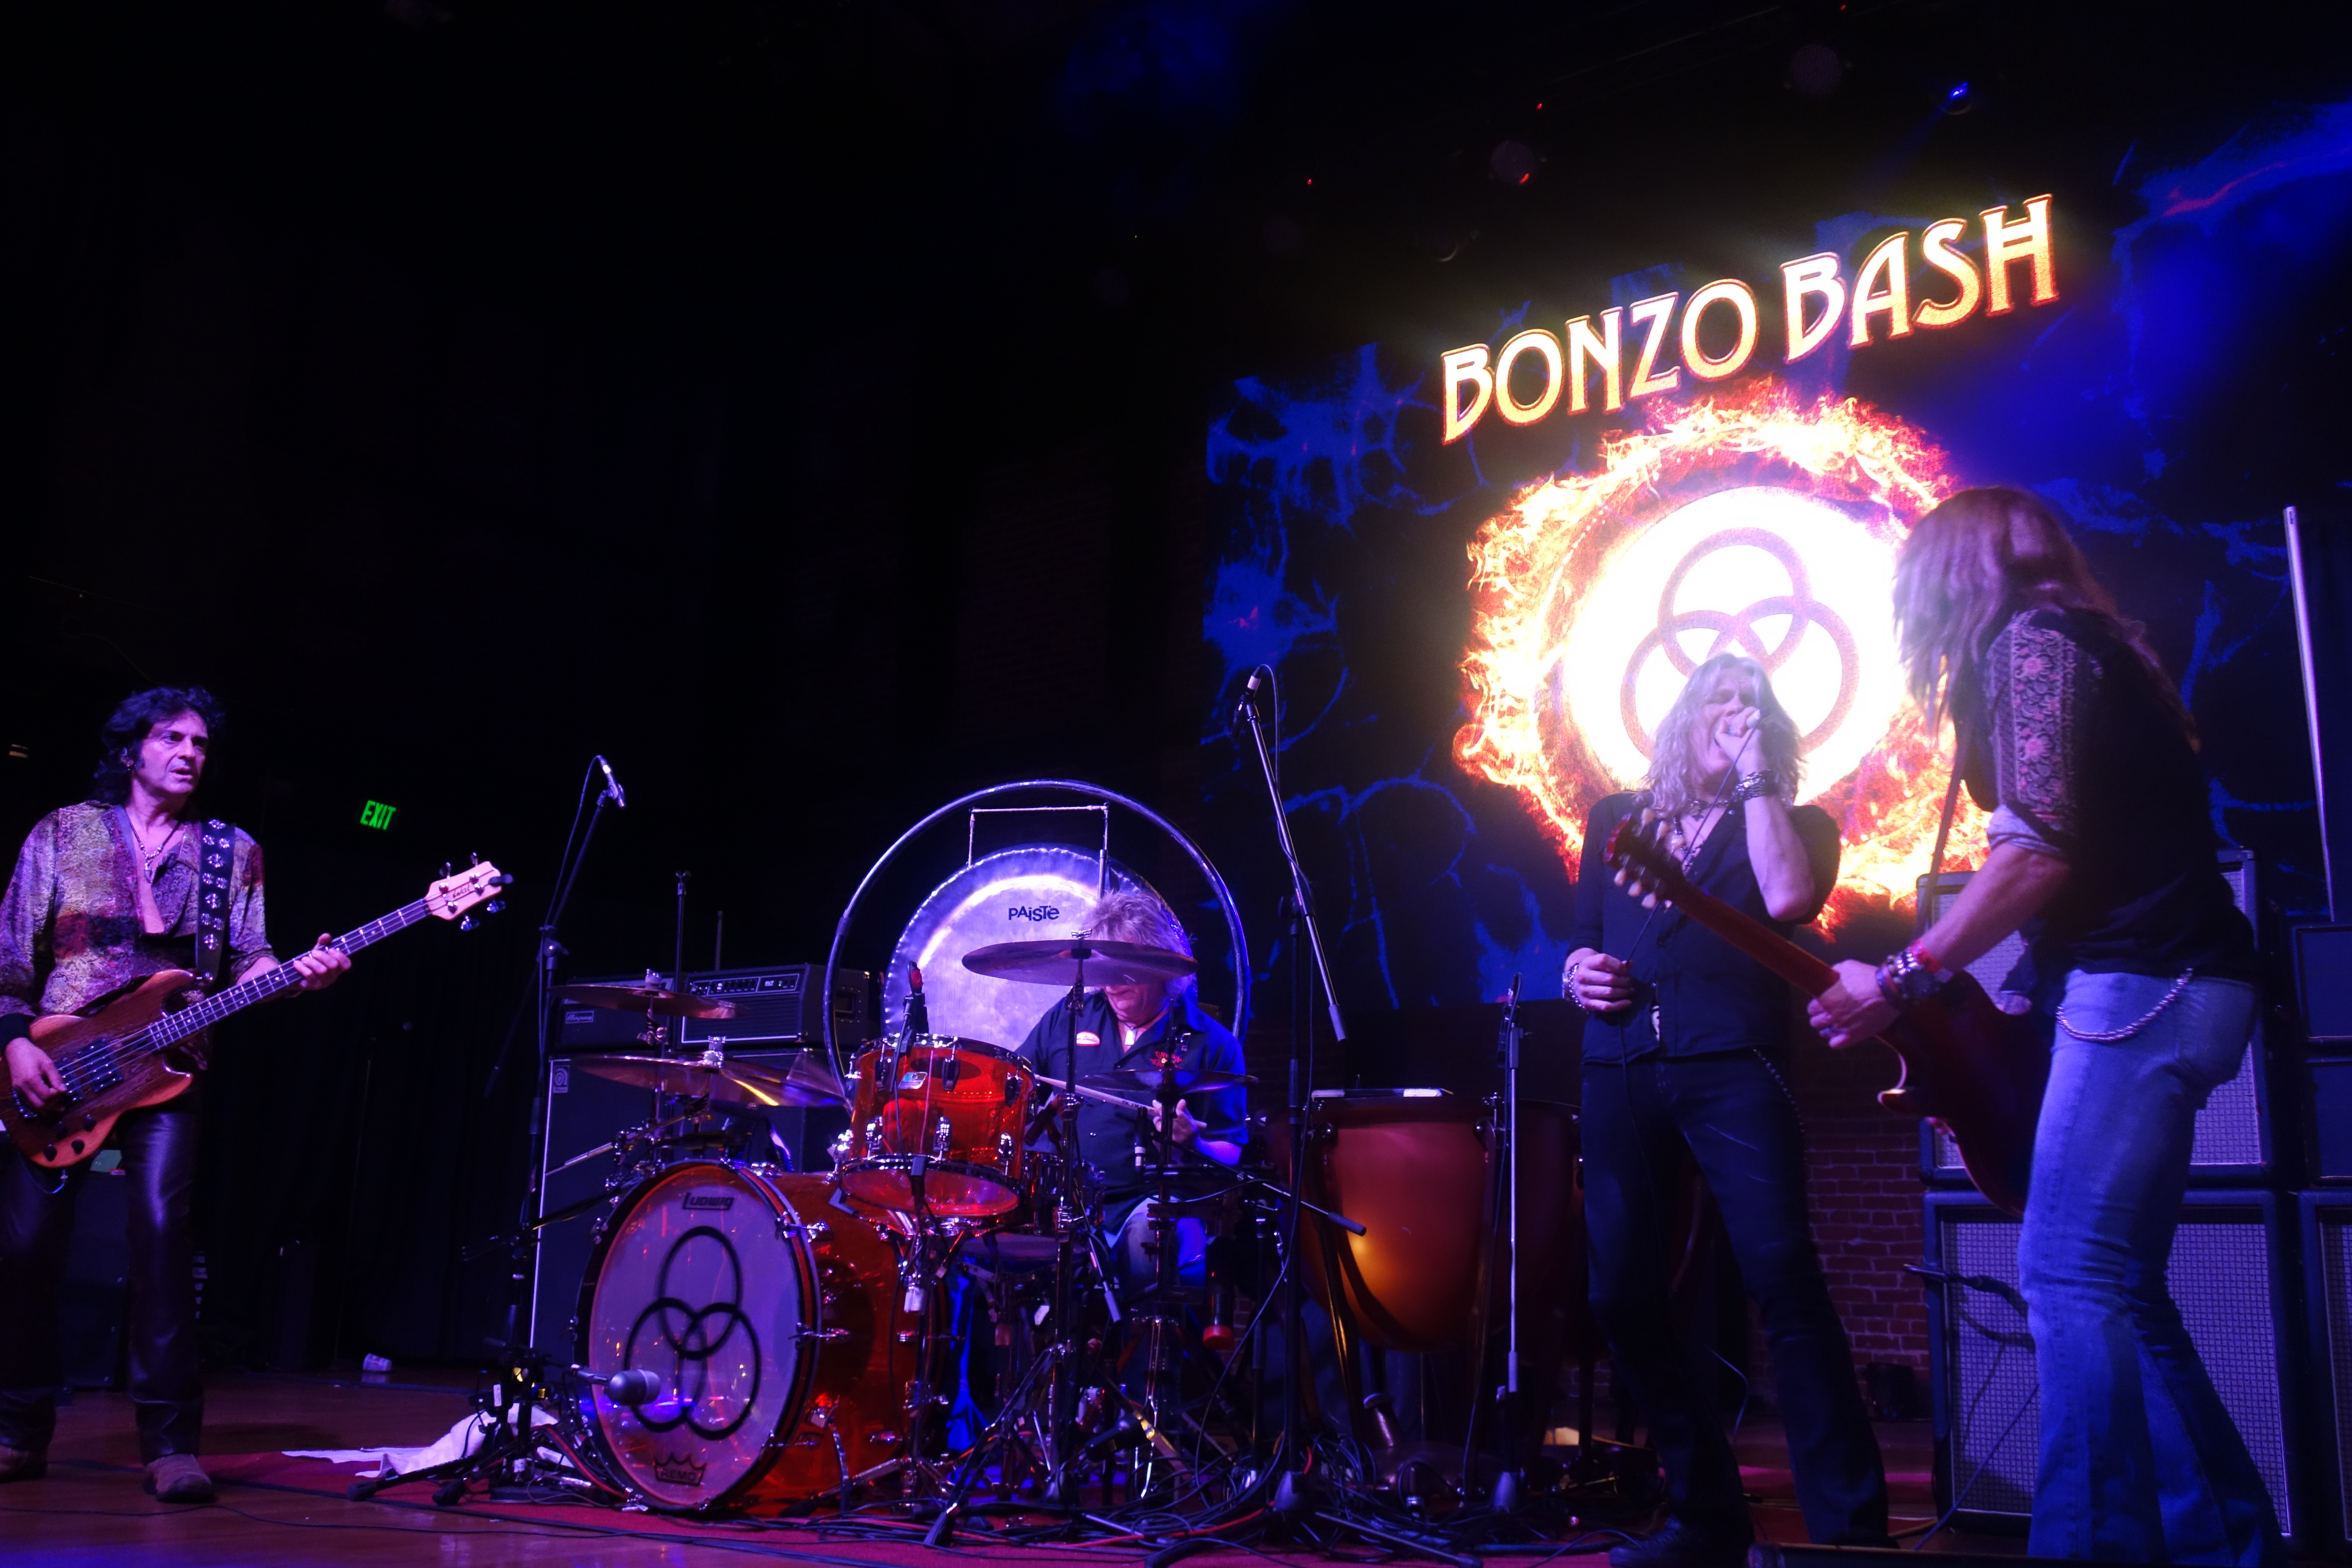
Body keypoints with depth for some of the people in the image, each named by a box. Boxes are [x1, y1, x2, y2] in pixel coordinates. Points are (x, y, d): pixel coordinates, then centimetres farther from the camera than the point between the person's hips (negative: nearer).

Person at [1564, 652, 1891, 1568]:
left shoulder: (1793, 823, 12)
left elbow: (1789, 899, -10)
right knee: (1623, 1295, -1)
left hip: (1732, 1064, -3)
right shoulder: (1617, 820, 20)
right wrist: (1580, 972, -2)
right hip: (1620, 1072, 4)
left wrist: (1756, 773, -3)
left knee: (1784, 1281, -17)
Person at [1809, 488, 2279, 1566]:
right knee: (2119, 1289, 11)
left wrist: (1900, 985, -13)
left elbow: (2042, 853, -18)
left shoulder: (2029, 637, -6)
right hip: (2166, 984, 10)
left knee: (2067, 1275, -12)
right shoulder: (2074, 642, 23)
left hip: (2144, 986, -10)